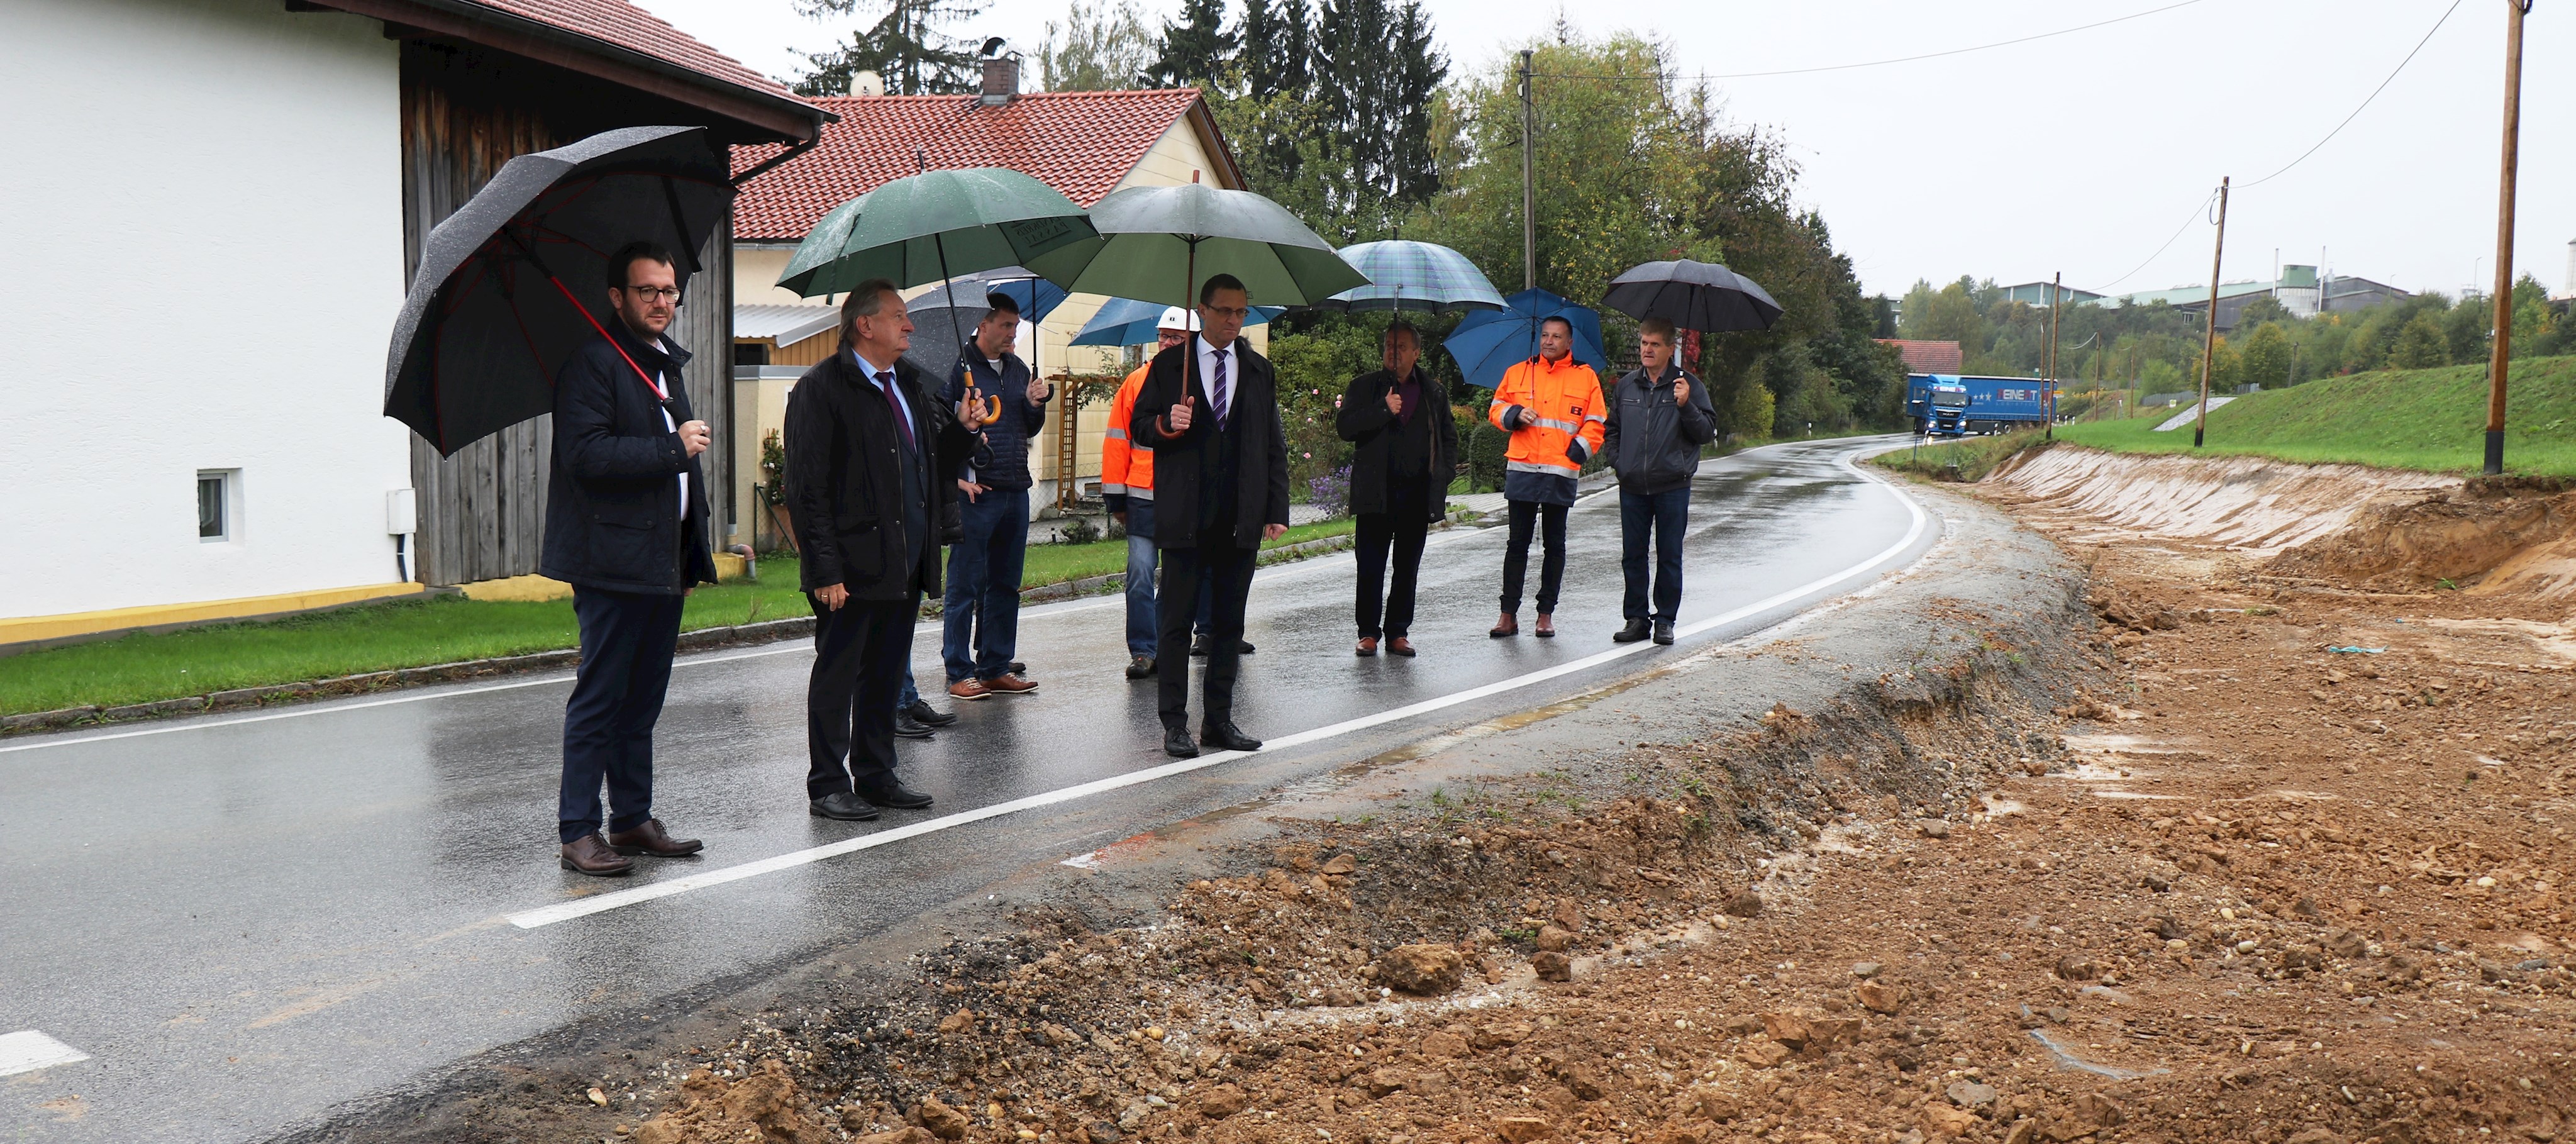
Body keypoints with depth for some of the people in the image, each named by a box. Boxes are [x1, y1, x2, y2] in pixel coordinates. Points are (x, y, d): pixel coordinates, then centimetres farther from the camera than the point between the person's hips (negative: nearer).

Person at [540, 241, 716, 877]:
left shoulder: (666, 363, 20)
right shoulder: (592, 361, -9)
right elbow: (585, 453, -22)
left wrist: (693, 552, 20)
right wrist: (673, 448, -17)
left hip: (663, 561, 9)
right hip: (613, 561, -8)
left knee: (643, 699, 13)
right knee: (599, 699, -3)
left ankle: (634, 819, 21)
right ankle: (578, 831, 4)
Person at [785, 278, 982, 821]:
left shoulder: (908, 382, 14)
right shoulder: (821, 388, -10)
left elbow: (932, 457, 21)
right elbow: (809, 486, -14)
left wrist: (962, 427, 0)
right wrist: (825, 568, -19)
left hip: (907, 561, 8)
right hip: (854, 563, -8)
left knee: (886, 674, 15)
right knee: (836, 675, 3)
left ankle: (876, 776, 27)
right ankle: (828, 785, 13)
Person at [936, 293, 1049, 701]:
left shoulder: (1017, 369, 15)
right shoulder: (957, 366, -6)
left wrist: (1034, 405, 2)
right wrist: (955, 477, -14)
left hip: (1015, 491, 7)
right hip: (975, 492, -7)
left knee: (1005, 585, 12)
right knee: (966, 585, -1)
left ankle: (996, 667, 21)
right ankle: (960, 672, 7)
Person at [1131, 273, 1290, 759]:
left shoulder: (1259, 370, 12)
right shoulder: (1169, 364, 5)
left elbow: (1273, 445, 12)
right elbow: (1139, 426, 5)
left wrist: (1276, 510, 4)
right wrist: (1166, 425, -18)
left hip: (1241, 519, 3)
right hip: (1185, 517, -3)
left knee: (1229, 624, 8)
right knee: (1176, 623, -1)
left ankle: (1218, 719, 16)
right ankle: (1175, 723, 6)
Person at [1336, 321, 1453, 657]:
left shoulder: (1433, 392, 14)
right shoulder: (1364, 387, 6)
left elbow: (1449, 437, 20)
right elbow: (1344, 426, -7)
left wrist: (1441, 475, 7)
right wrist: (1383, 410, -16)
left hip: (1418, 494, 2)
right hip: (1376, 491, -2)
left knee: (1408, 567, 7)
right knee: (1371, 567, -1)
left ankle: (1398, 633, 15)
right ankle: (1368, 633, 8)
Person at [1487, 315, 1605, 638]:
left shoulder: (1586, 377, 7)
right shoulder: (1517, 372, 11)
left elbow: (1595, 425, 6)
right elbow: (1496, 408, 16)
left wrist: (1576, 451, -7)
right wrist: (1515, 414, -5)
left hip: (1561, 473, -1)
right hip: (1521, 469, 1)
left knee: (1554, 544, 6)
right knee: (1518, 542, 2)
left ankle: (1546, 614, 13)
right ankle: (1509, 615, 5)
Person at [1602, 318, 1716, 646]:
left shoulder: (1688, 385, 1)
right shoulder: (1626, 386, 12)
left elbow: (1708, 432, -4)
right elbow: (1611, 430, 22)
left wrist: (1685, 406, -18)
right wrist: (1616, 459, 6)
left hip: (1672, 487, -3)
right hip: (1632, 486, 3)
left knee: (1669, 557, 3)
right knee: (1632, 556, 6)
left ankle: (1665, 620, 11)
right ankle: (1635, 618, 15)